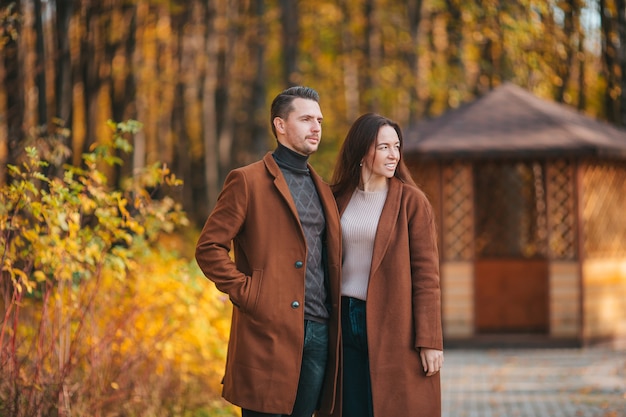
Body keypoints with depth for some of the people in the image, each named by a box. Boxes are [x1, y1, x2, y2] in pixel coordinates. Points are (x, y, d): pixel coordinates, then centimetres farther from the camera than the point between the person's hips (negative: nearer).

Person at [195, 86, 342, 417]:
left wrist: (334, 315, 10)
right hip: (270, 331, -6)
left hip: (319, 334, 6)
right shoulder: (248, 181, -1)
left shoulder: (323, 190, 20)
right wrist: (246, 293, -11)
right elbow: (208, 248, -4)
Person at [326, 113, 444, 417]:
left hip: (394, 328, -4)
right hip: (347, 324, 4)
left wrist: (430, 341, -12)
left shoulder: (412, 201, -3)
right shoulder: (340, 198, 9)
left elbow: (426, 274, -7)